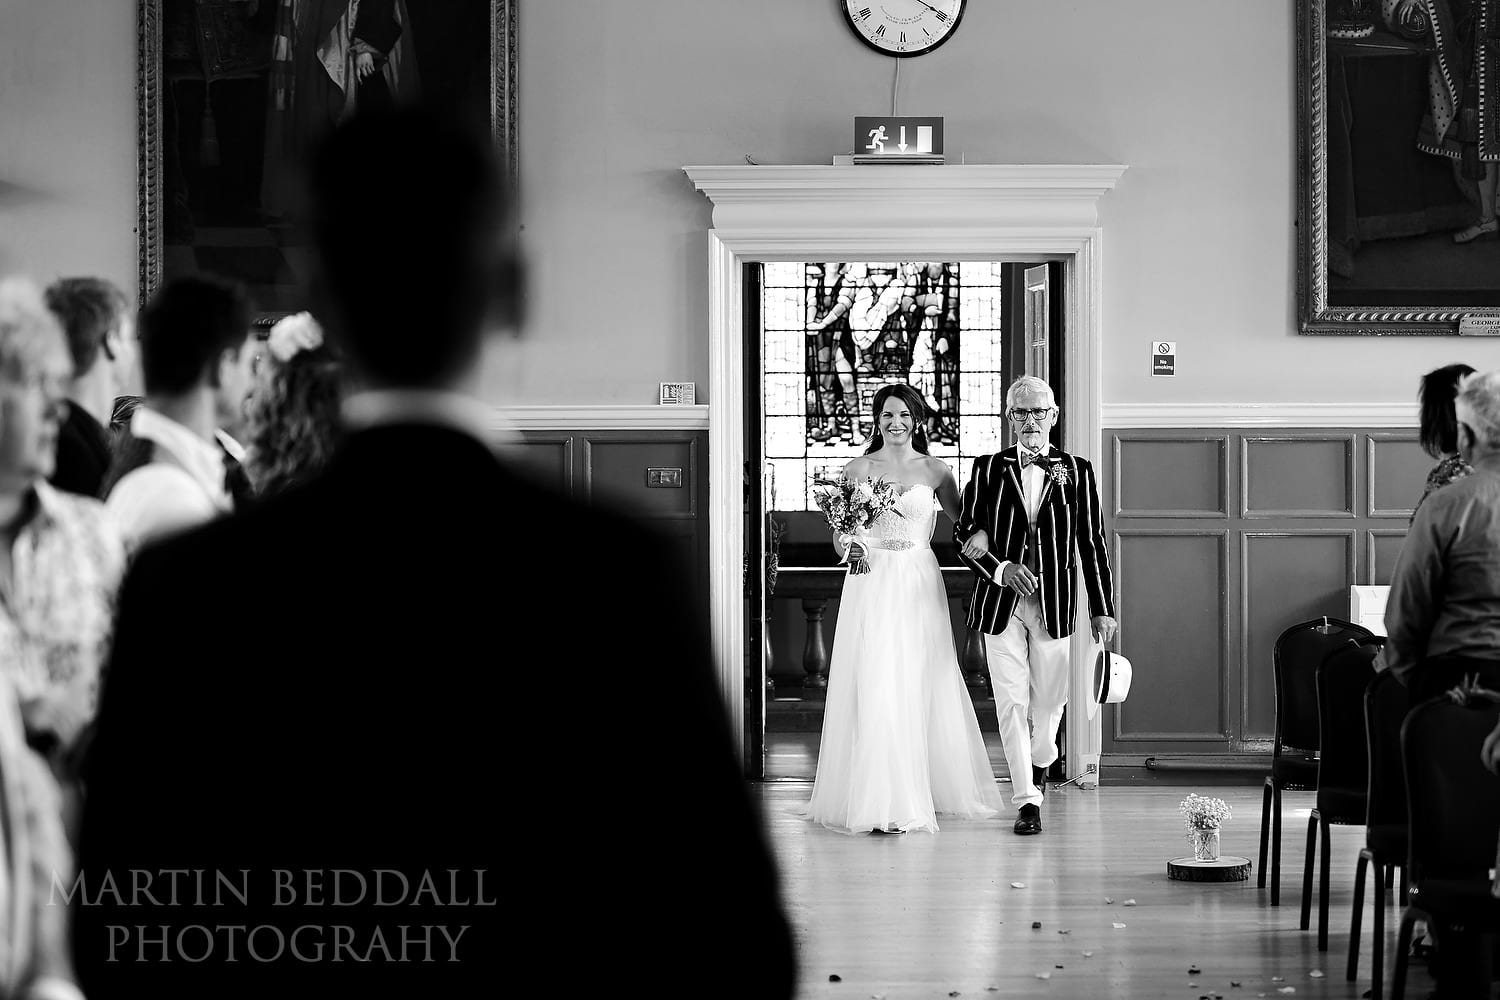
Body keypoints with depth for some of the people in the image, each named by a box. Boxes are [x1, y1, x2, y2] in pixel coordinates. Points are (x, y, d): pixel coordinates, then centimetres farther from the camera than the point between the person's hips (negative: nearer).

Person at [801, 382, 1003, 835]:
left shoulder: (934, 471, 6)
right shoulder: (858, 469, 5)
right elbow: (840, 534, 6)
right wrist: (847, 543, -17)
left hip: (919, 585, 1)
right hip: (871, 585, -1)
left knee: (919, 687, 3)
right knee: (875, 688, -7)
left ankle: (924, 789, 14)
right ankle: (883, 802, -5)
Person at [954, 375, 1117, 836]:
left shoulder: (1076, 471, 5)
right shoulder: (989, 468, 4)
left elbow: (1093, 544, 5)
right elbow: (963, 534, 5)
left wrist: (1103, 608, 3)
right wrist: (1001, 568, -12)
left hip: (1054, 603, 1)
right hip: (1001, 602, 0)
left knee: (1050, 698, 10)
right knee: (1011, 702, -5)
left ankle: (1041, 760, 41)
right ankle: (1026, 799, -1)